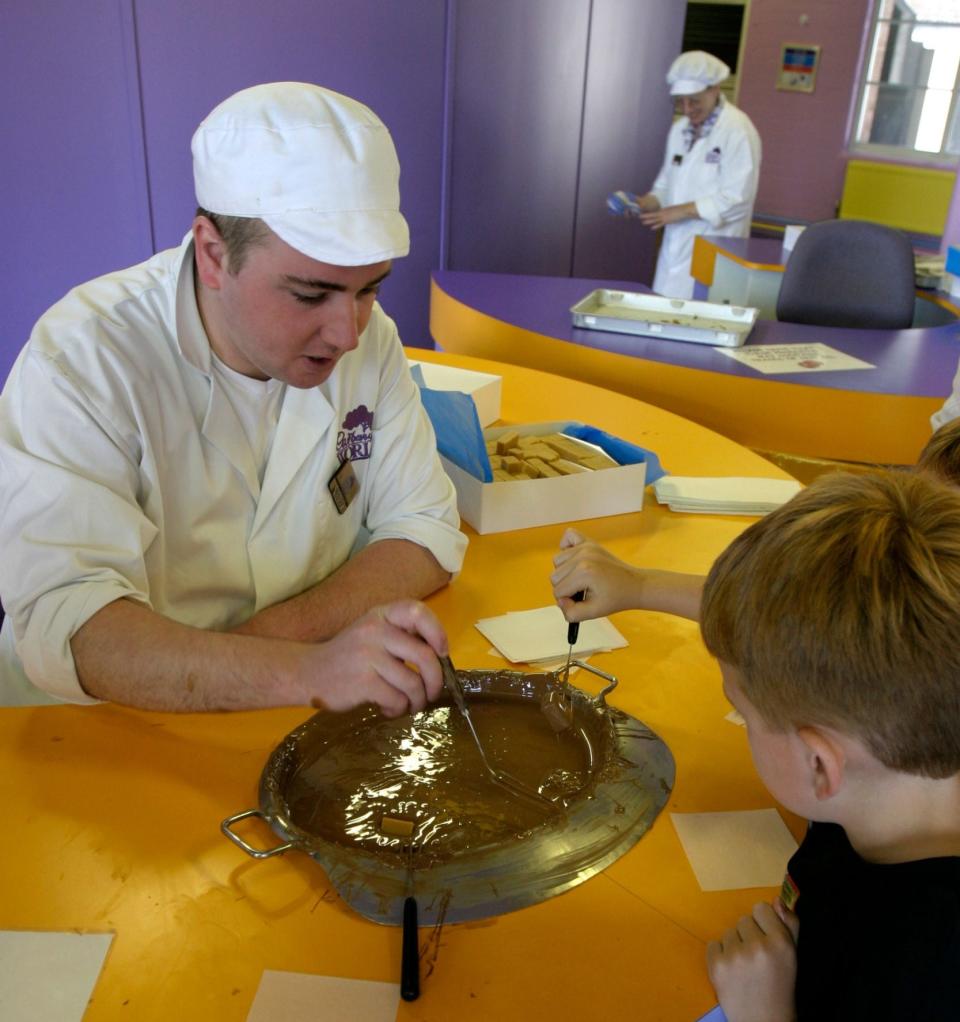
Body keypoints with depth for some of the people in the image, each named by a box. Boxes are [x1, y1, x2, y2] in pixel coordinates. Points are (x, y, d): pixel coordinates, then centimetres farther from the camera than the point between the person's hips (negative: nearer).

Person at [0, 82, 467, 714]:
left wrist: (283, 628, -18)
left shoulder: (370, 337, -2)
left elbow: (425, 531, -2)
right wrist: (304, 671, -40)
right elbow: (65, 621, -26)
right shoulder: (82, 360, -17)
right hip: (105, 737, -2)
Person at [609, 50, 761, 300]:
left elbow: (736, 199, -15)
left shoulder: (738, 130, -10)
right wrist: (647, 202, -1)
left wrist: (681, 211, -19)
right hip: (675, 249, 7)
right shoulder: (679, 129, 12)